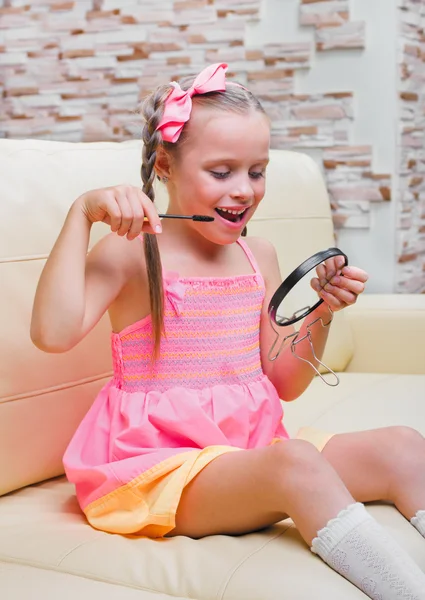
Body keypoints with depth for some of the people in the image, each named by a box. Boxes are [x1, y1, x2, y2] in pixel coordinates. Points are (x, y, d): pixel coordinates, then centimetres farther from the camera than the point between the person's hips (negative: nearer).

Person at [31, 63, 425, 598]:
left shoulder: (259, 257, 9)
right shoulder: (131, 254, -8)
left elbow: (284, 384, 15)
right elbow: (53, 332, -27)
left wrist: (322, 312, -1)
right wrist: (83, 212, -24)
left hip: (254, 445, 7)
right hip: (164, 464, -6)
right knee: (297, 463, -33)